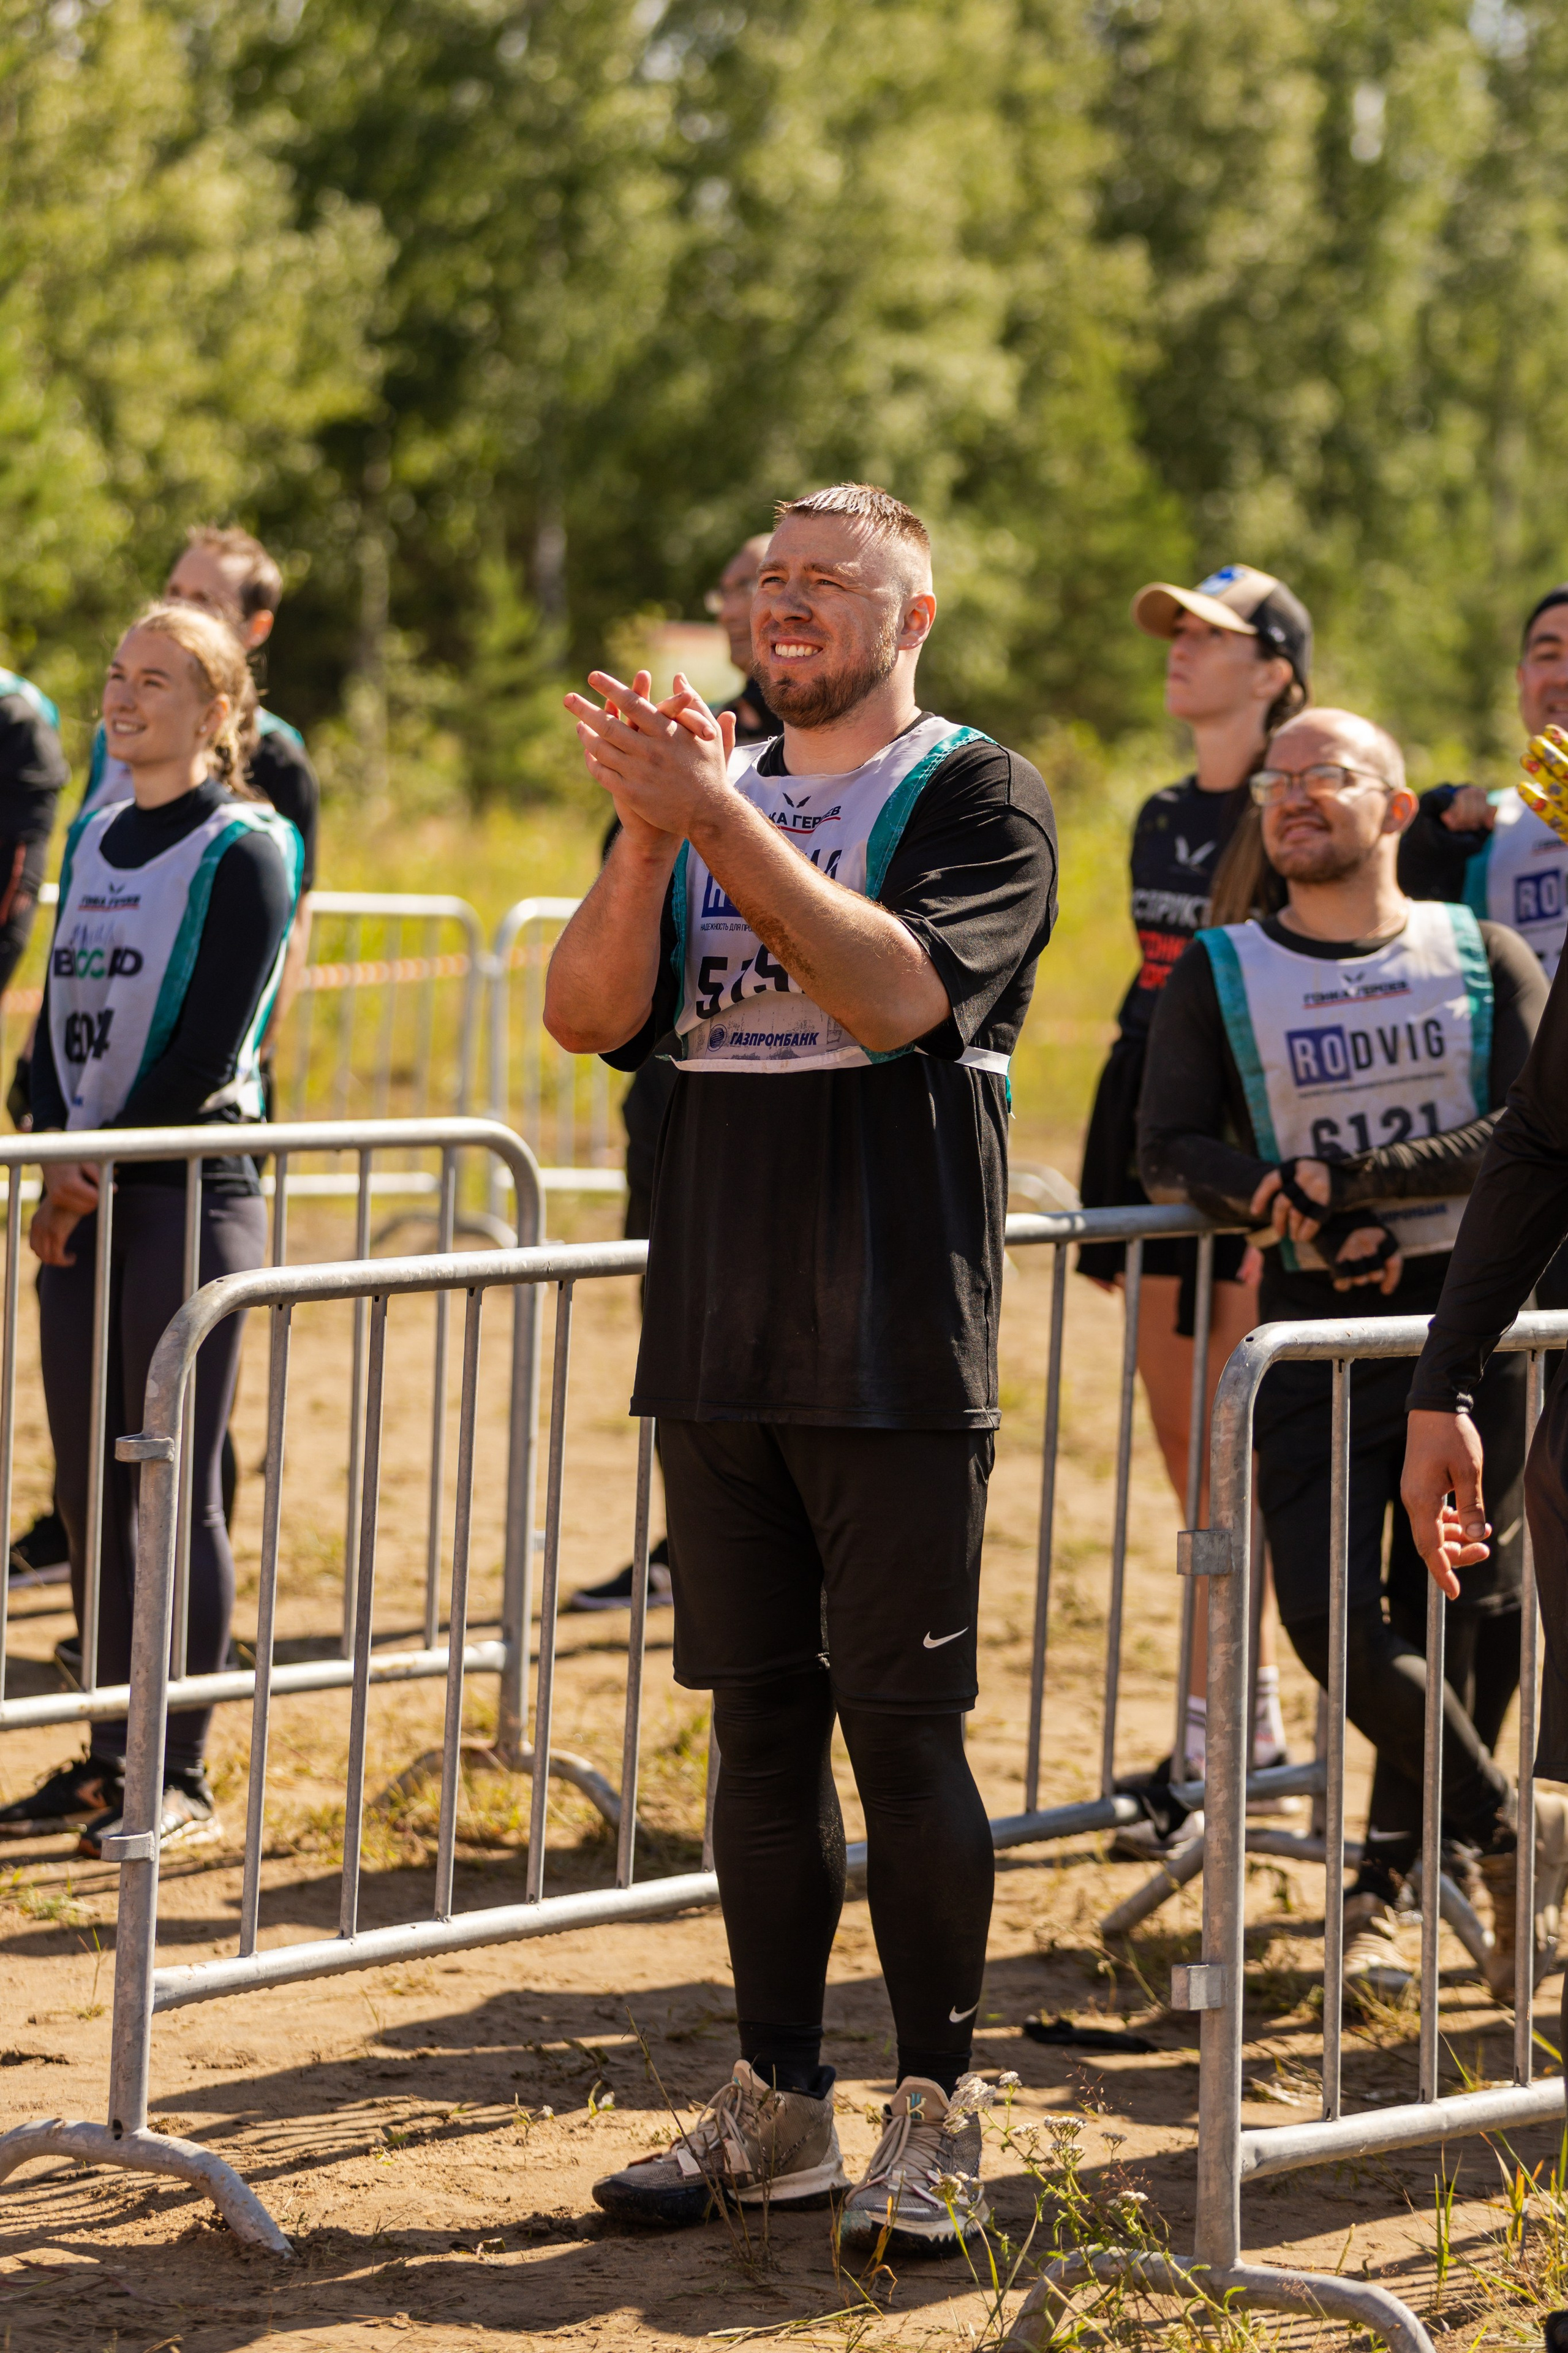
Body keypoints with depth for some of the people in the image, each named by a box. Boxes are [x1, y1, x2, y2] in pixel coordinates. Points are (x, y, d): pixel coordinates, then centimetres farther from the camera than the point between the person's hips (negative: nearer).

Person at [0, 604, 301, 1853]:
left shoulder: (245, 849, -6)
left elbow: (207, 1047, -12)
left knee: (182, 1485, -4)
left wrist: (104, 1166, -12)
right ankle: (109, 1760, 15)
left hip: (190, 1188, -7)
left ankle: (184, 1775, 1)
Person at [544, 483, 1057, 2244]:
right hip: (716, 1339, 5)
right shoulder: (710, 794, 15)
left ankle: (936, 2115, 4)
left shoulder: (977, 796, -2)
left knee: (904, 1722, -4)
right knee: (761, 1721, 9)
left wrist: (712, 815, -22)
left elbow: (898, 990, -20)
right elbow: (588, 1014, 2)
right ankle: (776, 2106, 17)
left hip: (897, 1355, -5)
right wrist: (648, 831, -13)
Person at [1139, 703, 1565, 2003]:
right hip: (1315, 1330, 0)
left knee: (1462, 1613, 2)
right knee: (1335, 1617, -11)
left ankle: (1384, 1889, 16)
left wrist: (1346, 1181, -16)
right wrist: (1287, 1204, -18)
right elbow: (1168, 1150, 0)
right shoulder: (1219, 976, 7)